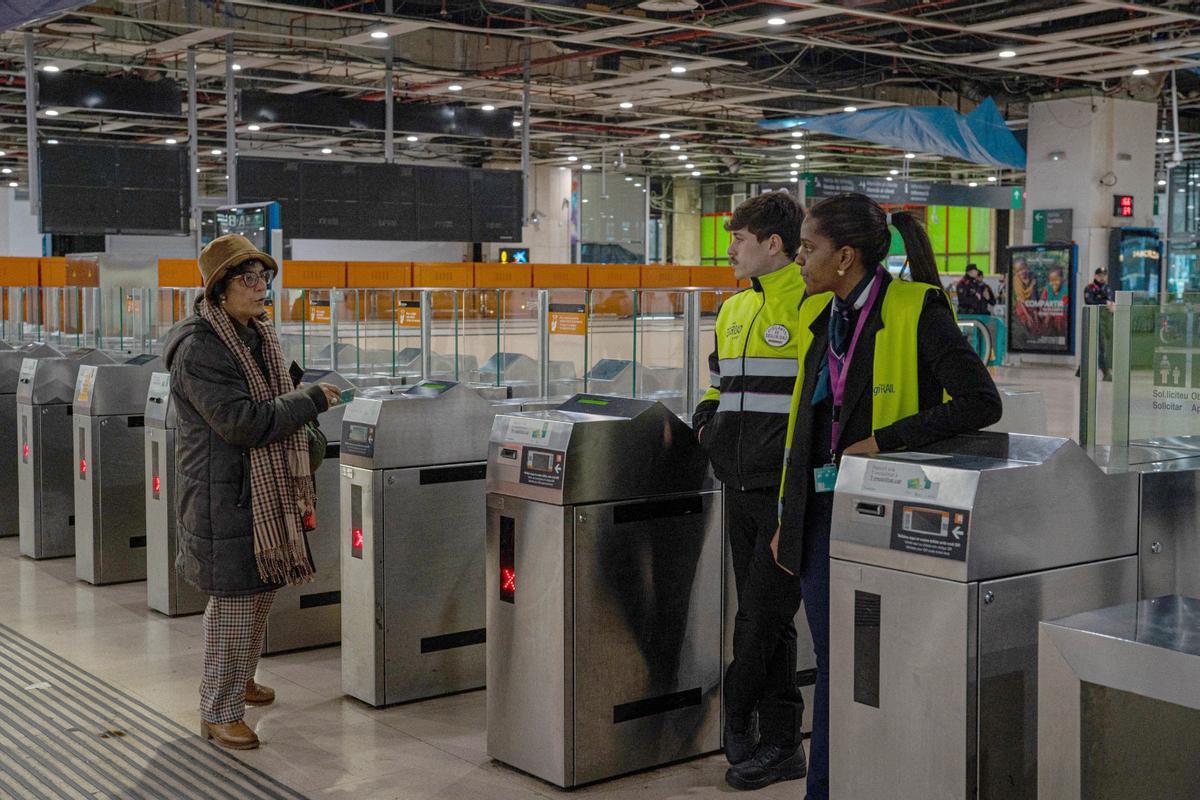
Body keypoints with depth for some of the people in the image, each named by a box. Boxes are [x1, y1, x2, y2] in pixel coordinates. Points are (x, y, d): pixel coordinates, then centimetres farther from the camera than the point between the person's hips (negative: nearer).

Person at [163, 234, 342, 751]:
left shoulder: (259, 337, 11)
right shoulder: (198, 349, -17)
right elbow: (243, 422, -25)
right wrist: (313, 400, -19)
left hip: (268, 489, 9)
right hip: (225, 495, -9)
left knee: (263, 589, 18)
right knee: (234, 599, -4)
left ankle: (239, 679, 38)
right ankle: (219, 713, 8)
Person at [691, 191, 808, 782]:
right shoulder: (735, 308, 17)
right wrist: (706, 419, 11)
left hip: (789, 484, -8)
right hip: (740, 480, 8)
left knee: (765, 612, -3)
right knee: (757, 610, 11)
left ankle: (737, 719, 13)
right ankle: (778, 736, 20)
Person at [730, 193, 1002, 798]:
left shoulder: (916, 310, -11)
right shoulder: (817, 315, 10)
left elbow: (981, 403, -18)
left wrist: (884, 439, -19)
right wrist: (788, 518, 14)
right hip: (820, 512, 6)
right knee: (831, 660, 13)